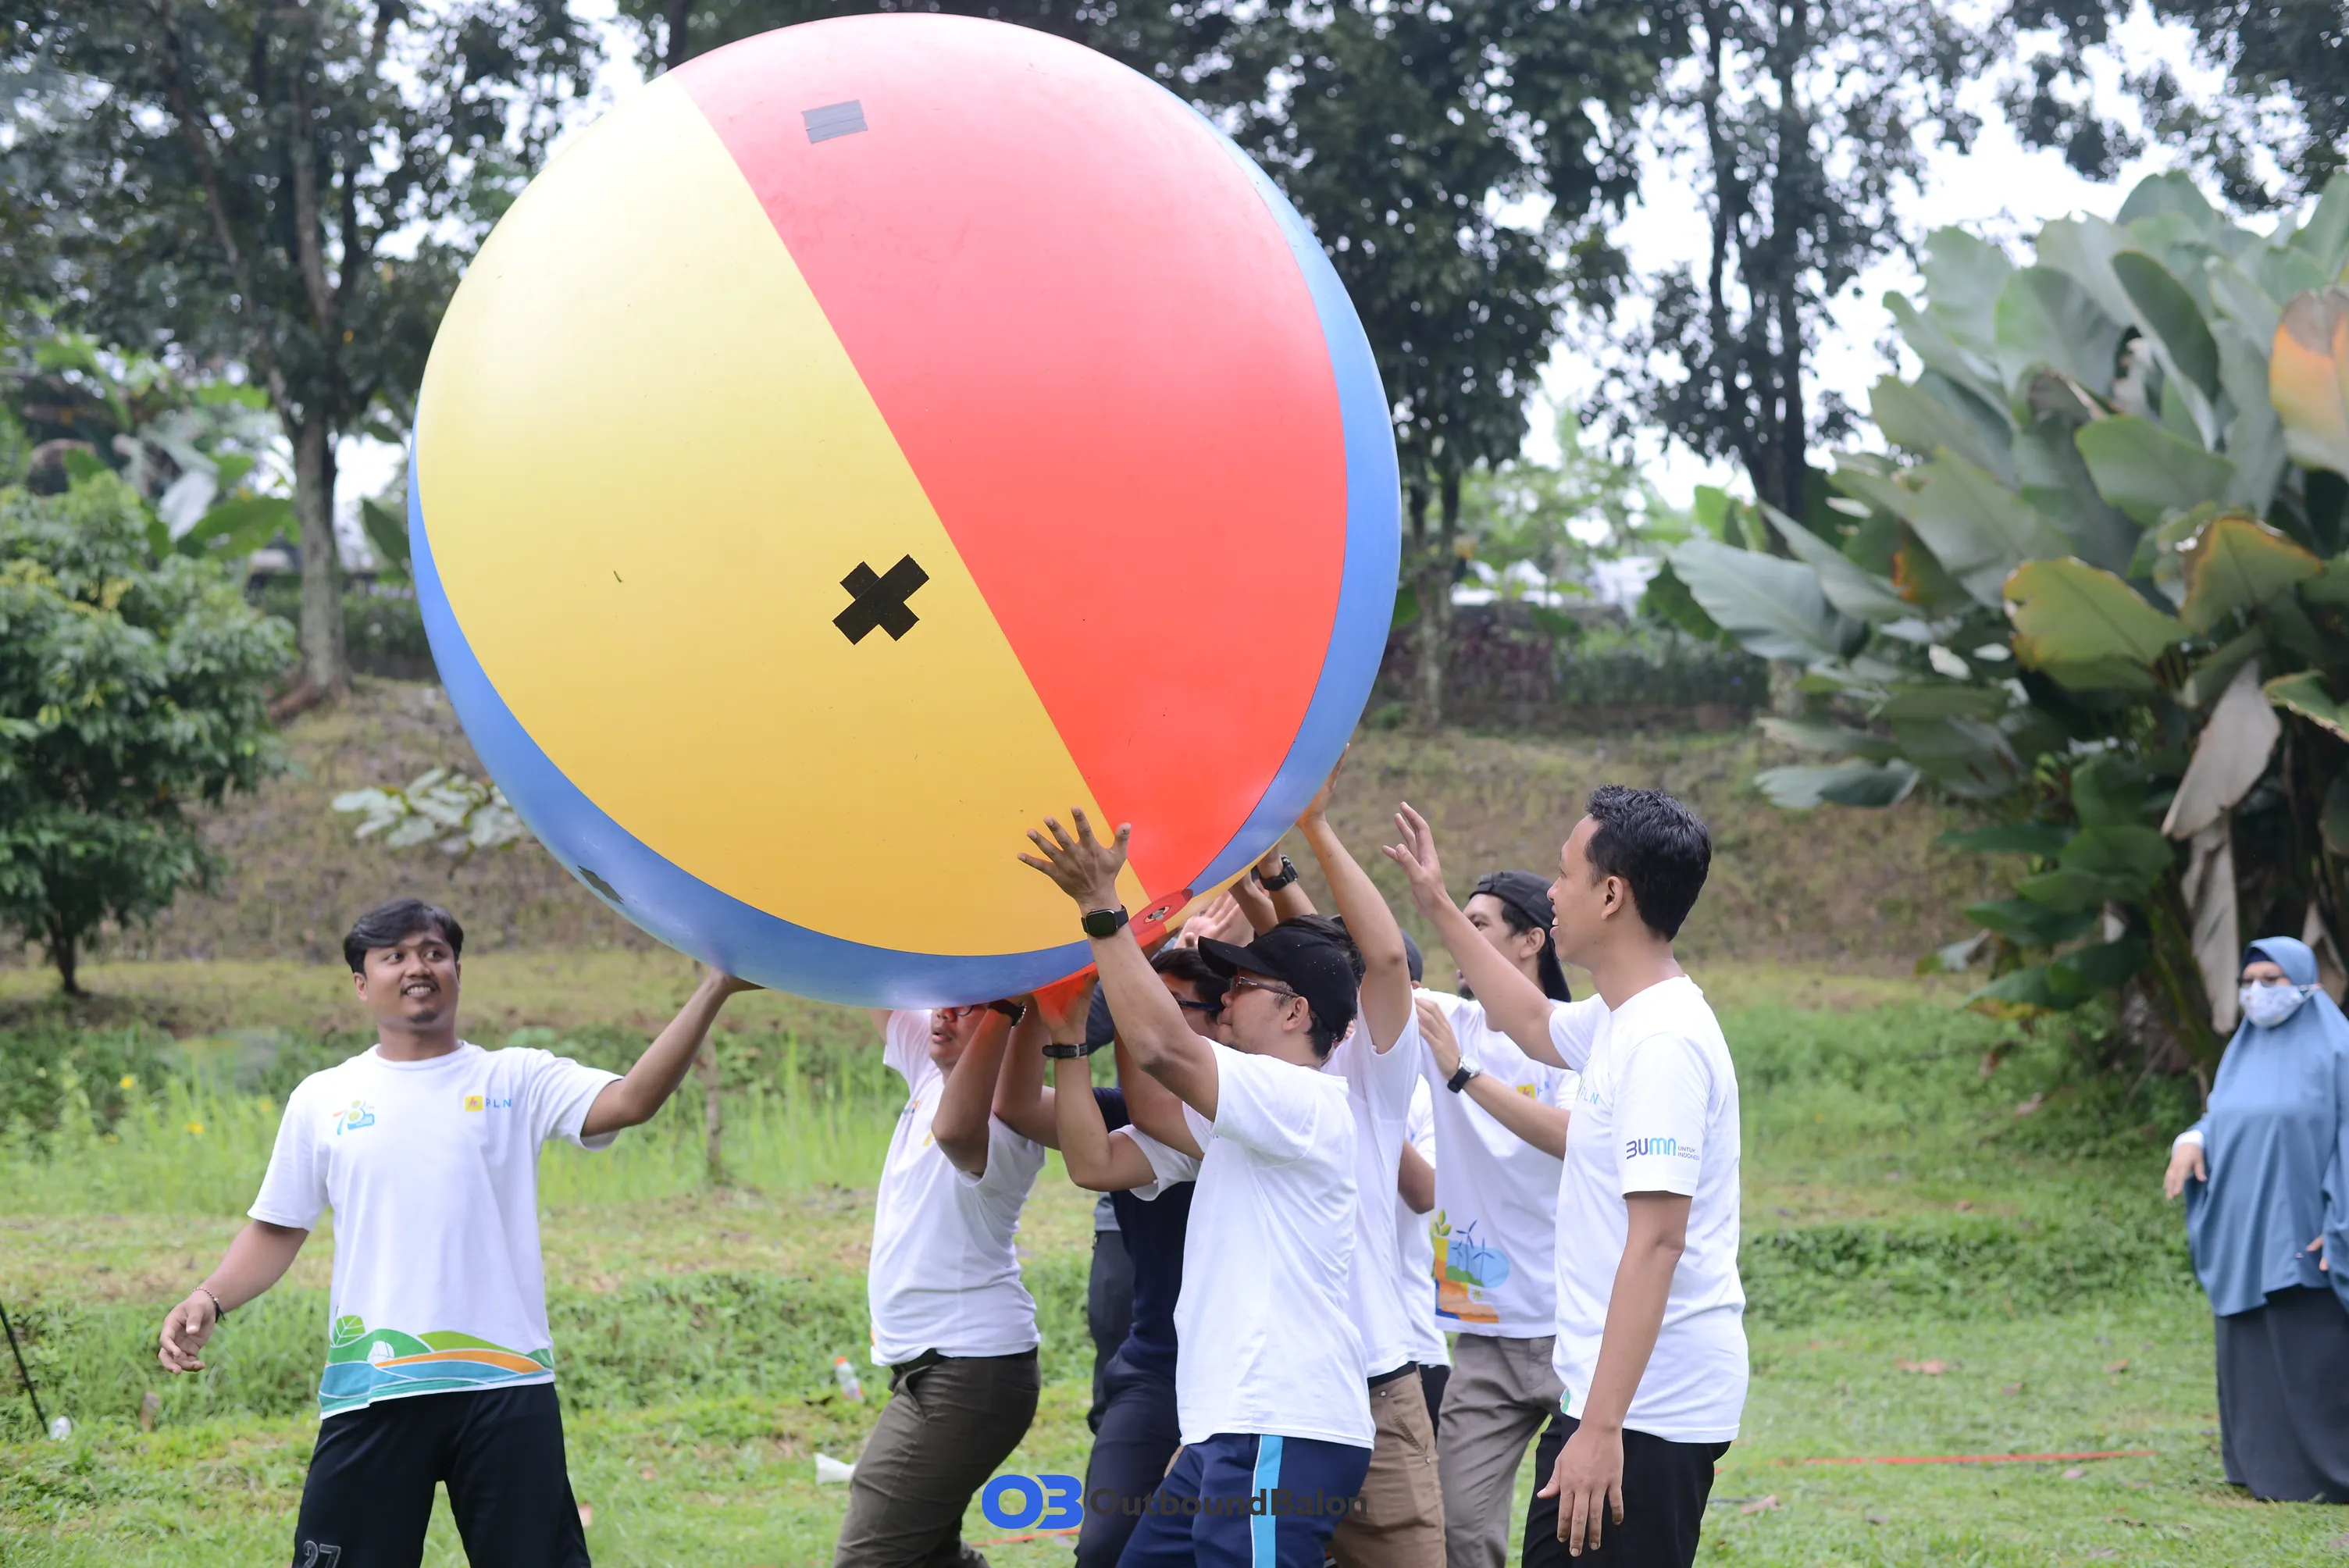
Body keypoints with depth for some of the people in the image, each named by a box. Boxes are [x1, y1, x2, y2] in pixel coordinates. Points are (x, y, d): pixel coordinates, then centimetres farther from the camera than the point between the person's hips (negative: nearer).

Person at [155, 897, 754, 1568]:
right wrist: (209, 1299, -3)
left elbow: (628, 1100, -10)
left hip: (504, 1385, -1)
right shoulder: (321, 1100, 12)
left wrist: (715, 990, -21)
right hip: (370, 1394, 1)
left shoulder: (517, 1080, 6)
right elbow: (278, 1230, 15)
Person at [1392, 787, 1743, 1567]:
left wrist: (1602, 1426, -28)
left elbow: (1657, 1238, -25)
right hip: (1604, 1393, 11)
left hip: (1647, 1409, -11)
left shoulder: (1661, 1041, -19)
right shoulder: (1624, 1024, 12)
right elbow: (1531, 1025, 36)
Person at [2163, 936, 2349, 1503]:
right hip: (2244, 1237, 7)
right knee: (2251, 1351, 7)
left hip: (2300, 1238, -7)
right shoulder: (2243, 1051, 13)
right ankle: (2264, 1467, 13)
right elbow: (2221, 1119, 19)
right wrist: (2191, 1142, -5)